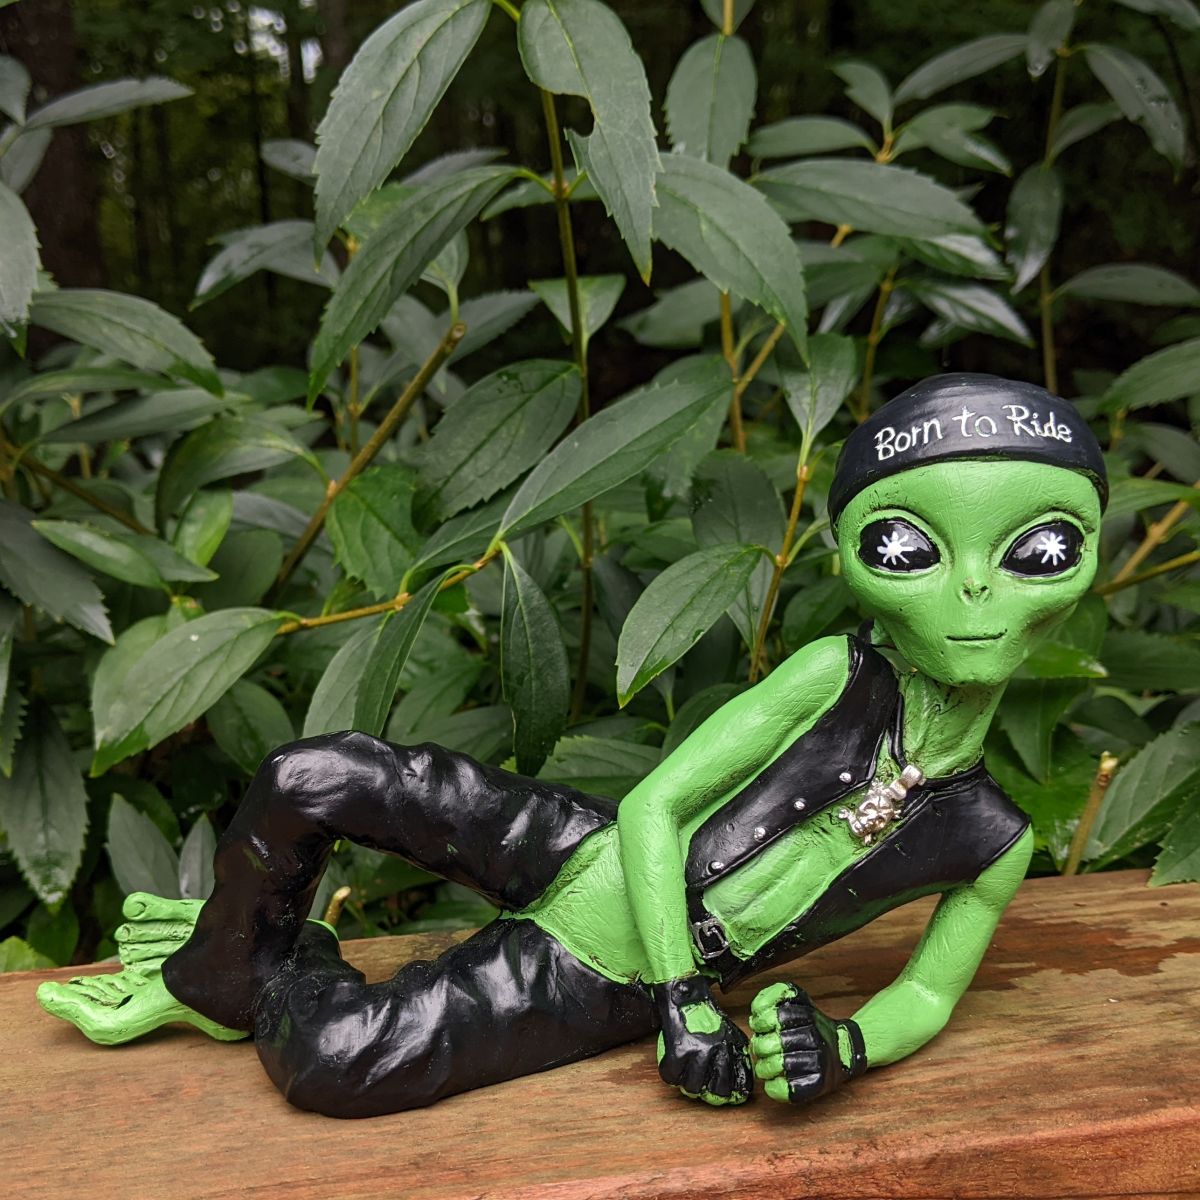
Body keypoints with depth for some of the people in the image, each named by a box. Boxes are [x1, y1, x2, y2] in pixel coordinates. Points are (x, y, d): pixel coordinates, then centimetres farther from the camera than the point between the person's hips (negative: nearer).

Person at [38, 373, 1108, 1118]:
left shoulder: (991, 840, -9)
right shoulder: (831, 678, -13)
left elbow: (929, 994, 5)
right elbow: (653, 807, -11)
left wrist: (843, 1046, -17)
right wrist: (686, 999, -18)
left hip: (602, 984, -1)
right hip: (588, 853, 1)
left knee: (330, 1064, -20)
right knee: (306, 780, -16)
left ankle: (266, 969, 16)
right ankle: (214, 976, 14)